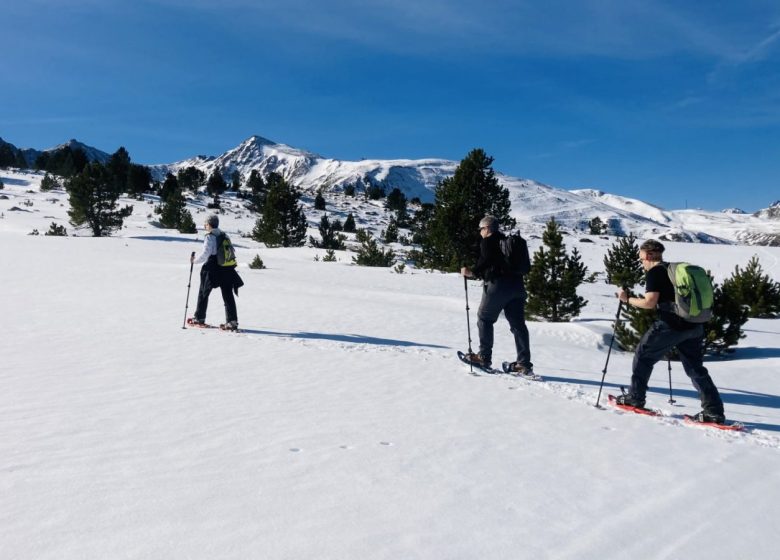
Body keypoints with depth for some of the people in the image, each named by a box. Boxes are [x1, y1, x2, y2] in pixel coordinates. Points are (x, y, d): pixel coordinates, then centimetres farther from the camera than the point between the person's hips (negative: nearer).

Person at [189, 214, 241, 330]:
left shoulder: (210, 237, -11)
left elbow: (205, 254, -16)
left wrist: (195, 260, 0)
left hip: (212, 270, -5)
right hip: (226, 269, 5)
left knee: (203, 293, 12)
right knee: (228, 295, 3)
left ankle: (199, 318, 22)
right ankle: (232, 321, -4)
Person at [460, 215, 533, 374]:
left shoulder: (487, 242, -2)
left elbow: (485, 262, -17)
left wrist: (472, 272, -4)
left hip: (498, 285, -7)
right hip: (517, 284, 7)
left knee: (484, 318, 9)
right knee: (518, 323, 5)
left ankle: (484, 357, 11)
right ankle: (524, 363, 3)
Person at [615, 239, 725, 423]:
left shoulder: (654, 272, -6)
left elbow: (650, 303, -14)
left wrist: (627, 299, -2)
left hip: (671, 325, -7)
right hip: (694, 326, 7)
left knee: (643, 356, 10)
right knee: (695, 368, 13)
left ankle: (635, 398, 16)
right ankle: (715, 412, 9)